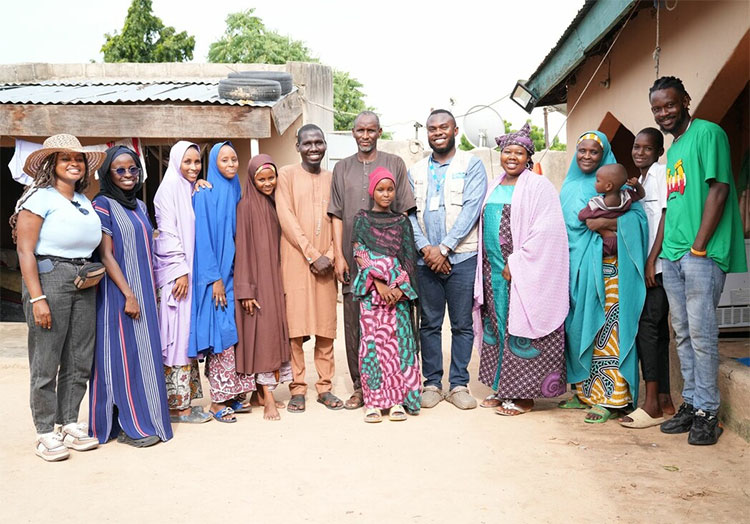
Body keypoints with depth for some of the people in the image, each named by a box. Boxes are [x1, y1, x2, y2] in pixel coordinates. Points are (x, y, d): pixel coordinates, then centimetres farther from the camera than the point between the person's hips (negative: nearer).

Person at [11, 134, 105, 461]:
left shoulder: (84, 201, 15)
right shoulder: (40, 197, -4)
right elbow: (25, 251, -10)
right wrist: (37, 298, -15)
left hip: (84, 283, 7)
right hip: (49, 277, -6)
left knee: (79, 359, 10)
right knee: (46, 360, -1)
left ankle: (69, 423, 23)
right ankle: (45, 433, 10)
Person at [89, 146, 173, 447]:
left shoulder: (139, 206, 14)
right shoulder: (103, 204, -7)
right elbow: (106, 254, -13)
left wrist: (151, 293, 12)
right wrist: (128, 294, -18)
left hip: (144, 292, 7)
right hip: (118, 294, -7)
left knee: (145, 353, 10)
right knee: (123, 355, -2)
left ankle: (144, 418, 19)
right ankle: (126, 426, 6)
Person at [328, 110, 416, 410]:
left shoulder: (394, 164, 8)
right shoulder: (342, 168, 14)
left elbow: (404, 213, 5)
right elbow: (337, 215, 9)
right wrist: (338, 255, 0)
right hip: (353, 260, 2)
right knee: (354, 324, 2)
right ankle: (359, 387, 11)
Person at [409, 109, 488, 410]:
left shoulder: (472, 165, 3)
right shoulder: (416, 172, 14)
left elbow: (471, 209, -7)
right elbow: (409, 213, 7)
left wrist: (444, 248, -14)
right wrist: (425, 248, -9)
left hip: (461, 257, -2)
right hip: (426, 258, 3)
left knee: (462, 324, 3)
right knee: (429, 323, 7)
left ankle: (459, 384, 12)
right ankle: (432, 383, 17)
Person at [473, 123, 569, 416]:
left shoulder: (538, 187, -6)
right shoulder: (494, 187, 16)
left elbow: (546, 231, -15)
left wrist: (516, 263, -17)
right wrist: (486, 266, 10)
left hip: (525, 274, -7)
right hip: (493, 271, 7)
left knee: (521, 327, -3)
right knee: (497, 325, 10)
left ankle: (524, 395, 7)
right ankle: (502, 388, 20)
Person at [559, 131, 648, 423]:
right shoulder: (570, 186, 18)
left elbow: (637, 219, -9)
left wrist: (603, 220, -19)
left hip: (605, 267, -6)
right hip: (575, 267, 6)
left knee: (605, 330, -8)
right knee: (578, 328, 7)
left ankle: (608, 399, -2)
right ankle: (585, 393, 17)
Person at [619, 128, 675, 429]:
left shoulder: (662, 173, -6)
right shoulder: (641, 180, 20)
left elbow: (666, 218, -13)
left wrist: (651, 261, -17)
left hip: (658, 264, -9)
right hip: (645, 265, 9)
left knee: (648, 326, -11)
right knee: (656, 328, 9)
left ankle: (652, 404, -7)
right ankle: (664, 401, 15)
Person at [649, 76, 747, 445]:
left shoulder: (707, 133, -5)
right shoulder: (672, 149, 20)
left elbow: (719, 190, -13)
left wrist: (698, 248, -15)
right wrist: (659, 253, 14)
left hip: (702, 254, -8)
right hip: (672, 256, 8)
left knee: (701, 333, -5)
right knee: (683, 334, 11)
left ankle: (707, 413, 4)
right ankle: (690, 403, 21)